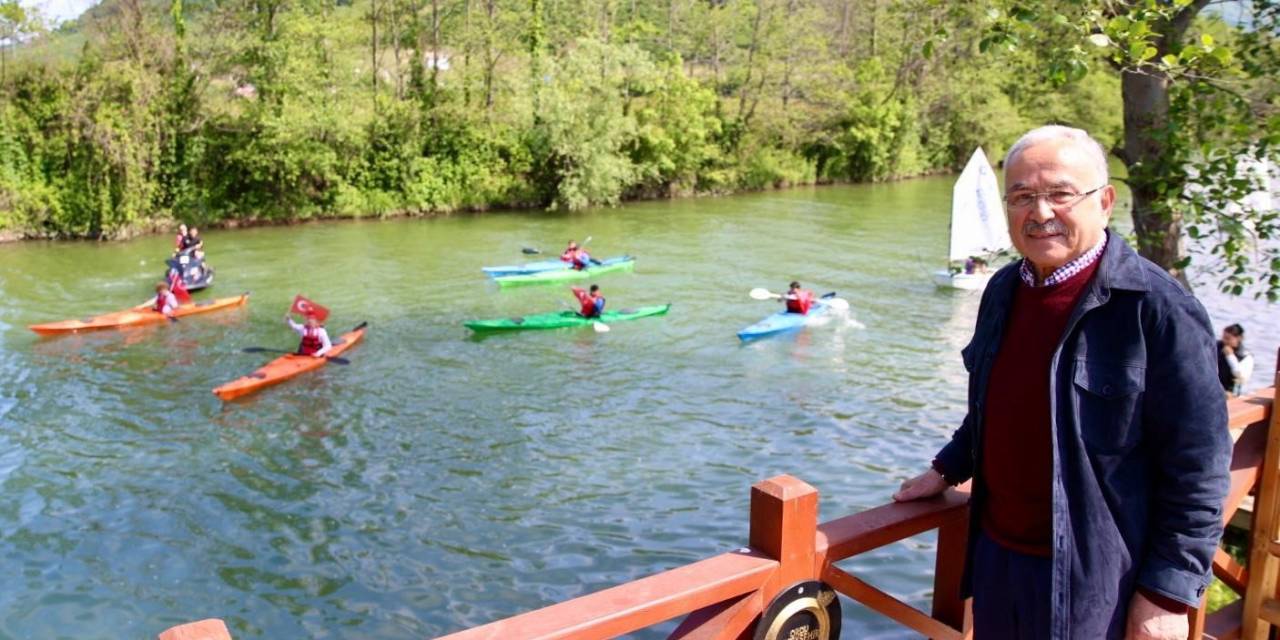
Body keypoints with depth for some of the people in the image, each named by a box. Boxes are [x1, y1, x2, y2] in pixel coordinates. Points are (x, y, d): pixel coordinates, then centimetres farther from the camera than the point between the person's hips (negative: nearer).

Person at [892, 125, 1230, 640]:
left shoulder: (1158, 308, -17)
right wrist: (947, 471, 19)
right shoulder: (1003, 290, 5)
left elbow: (1197, 469, -16)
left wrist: (1169, 595, -14)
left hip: (1091, 574, -6)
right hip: (996, 551, 6)